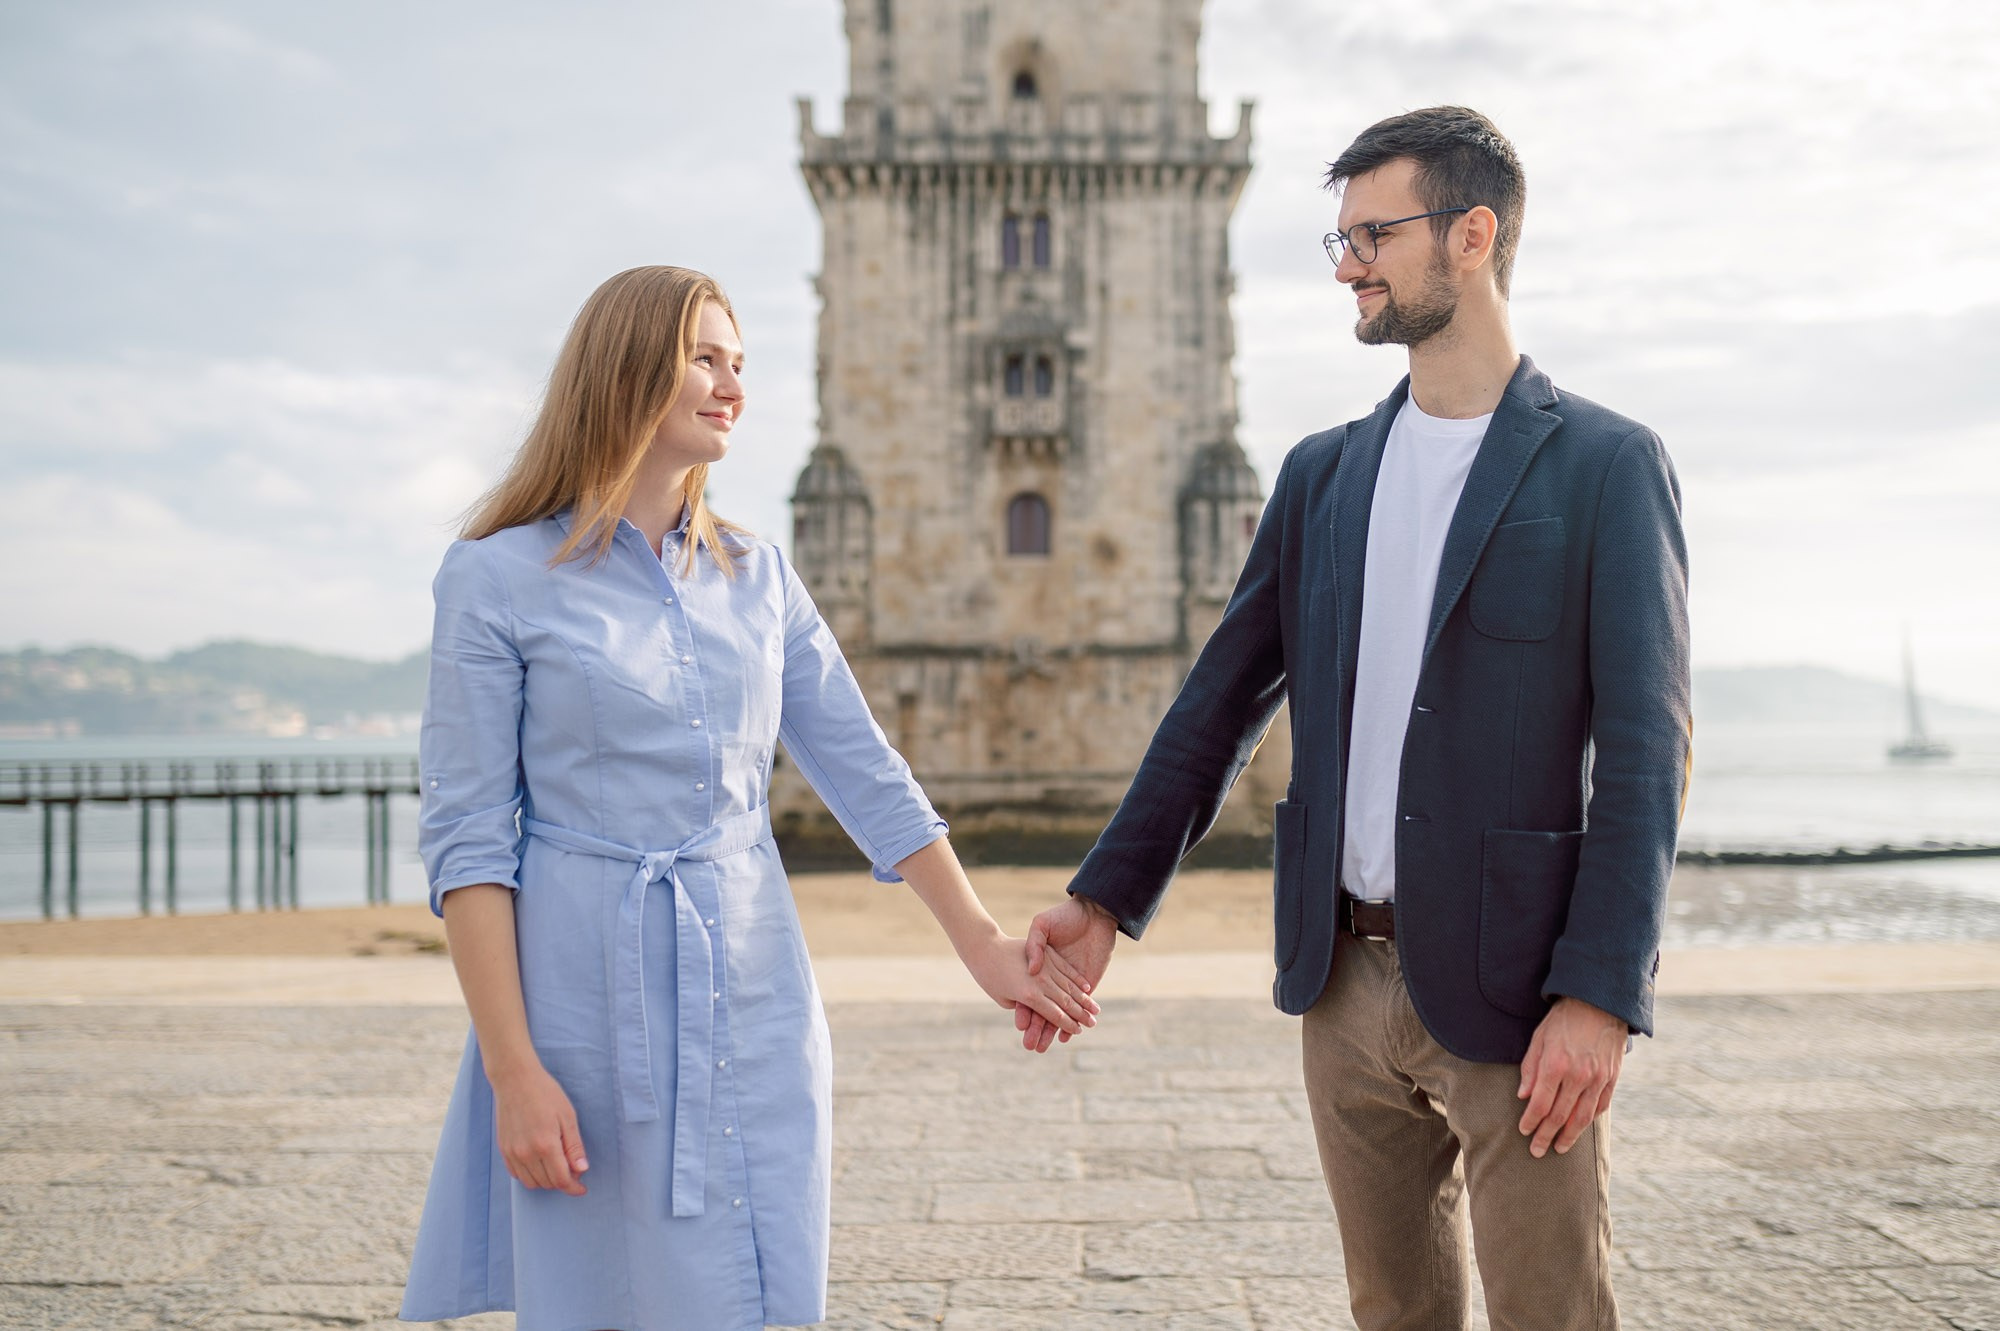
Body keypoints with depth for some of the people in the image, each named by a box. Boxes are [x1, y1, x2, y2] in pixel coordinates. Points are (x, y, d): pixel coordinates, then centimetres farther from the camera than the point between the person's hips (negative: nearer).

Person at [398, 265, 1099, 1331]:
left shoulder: (757, 577, 9)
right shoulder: (498, 578, -4)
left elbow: (866, 775, 12)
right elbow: (467, 840, -8)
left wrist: (985, 948, 10)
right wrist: (514, 1070, -14)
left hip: (754, 1002, 4)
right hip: (593, 1002, -4)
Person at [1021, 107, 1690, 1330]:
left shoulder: (1608, 466, -5)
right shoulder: (1323, 473, 11)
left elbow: (1646, 753, -10)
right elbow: (1223, 703, 11)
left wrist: (1600, 996, -17)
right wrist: (1106, 900, 5)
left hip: (1514, 993, -5)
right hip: (1351, 982, 5)